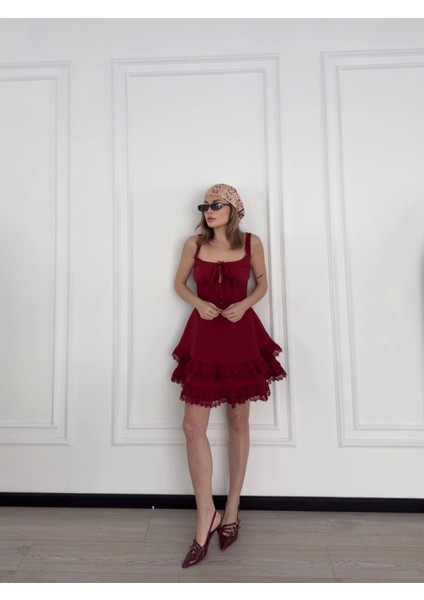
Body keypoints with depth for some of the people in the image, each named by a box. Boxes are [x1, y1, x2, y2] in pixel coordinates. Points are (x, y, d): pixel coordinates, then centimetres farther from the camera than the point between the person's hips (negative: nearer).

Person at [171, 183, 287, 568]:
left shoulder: (251, 243, 1)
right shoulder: (194, 244, 3)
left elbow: (263, 284, 9)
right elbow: (179, 283, 11)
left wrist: (244, 304, -11)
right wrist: (198, 303, -9)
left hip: (241, 335, -1)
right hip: (204, 337, 1)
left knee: (238, 422, 10)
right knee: (193, 426, -3)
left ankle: (231, 511, 29)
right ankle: (206, 517, 16)